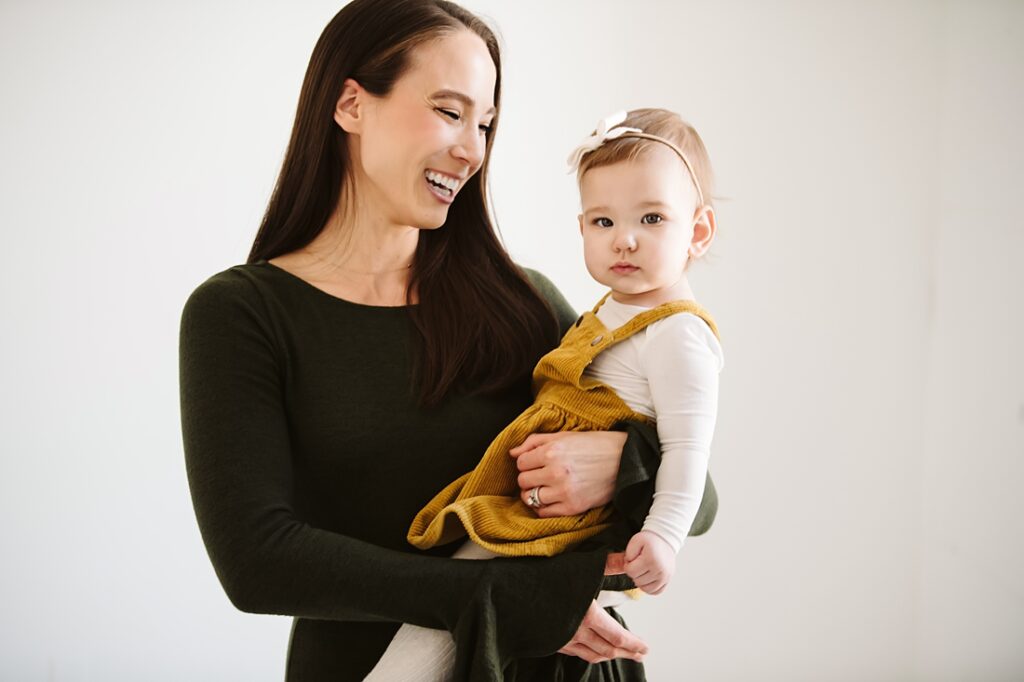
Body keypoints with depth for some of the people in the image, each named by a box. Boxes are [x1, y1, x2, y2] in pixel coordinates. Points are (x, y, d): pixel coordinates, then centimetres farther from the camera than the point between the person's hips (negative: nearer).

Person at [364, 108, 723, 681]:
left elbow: (687, 448, -22)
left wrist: (663, 536, -31)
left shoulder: (678, 335, -15)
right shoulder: (614, 313, 16)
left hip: (573, 531, -10)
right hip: (527, 504, 10)